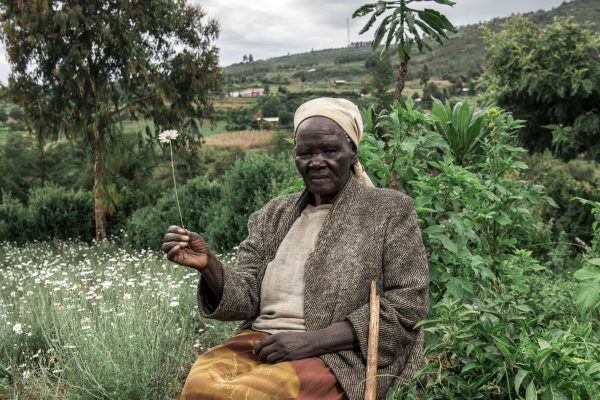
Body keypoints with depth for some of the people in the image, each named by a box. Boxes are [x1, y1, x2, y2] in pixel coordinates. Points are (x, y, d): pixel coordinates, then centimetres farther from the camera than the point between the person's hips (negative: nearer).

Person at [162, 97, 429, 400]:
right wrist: (208, 266, -14)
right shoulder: (274, 215, 13)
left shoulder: (390, 210, 2)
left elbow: (408, 303, -5)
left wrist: (313, 340, -13)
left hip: (340, 353, -3)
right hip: (261, 341, 4)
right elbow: (246, 299, 8)